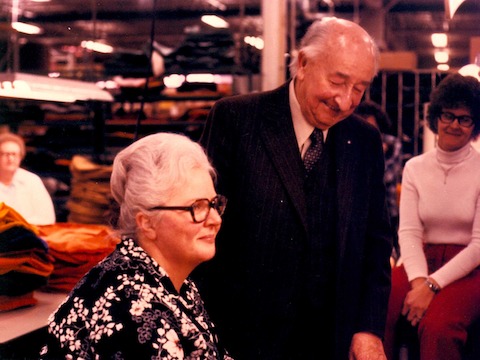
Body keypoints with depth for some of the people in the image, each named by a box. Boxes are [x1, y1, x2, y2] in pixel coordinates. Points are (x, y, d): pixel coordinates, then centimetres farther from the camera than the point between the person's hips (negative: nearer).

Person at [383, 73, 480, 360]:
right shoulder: (415, 167, 8)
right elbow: (409, 231, 0)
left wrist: (432, 285, -18)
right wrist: (418, 279, -19)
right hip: (421, 261, 3)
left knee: (438, 324, -34)